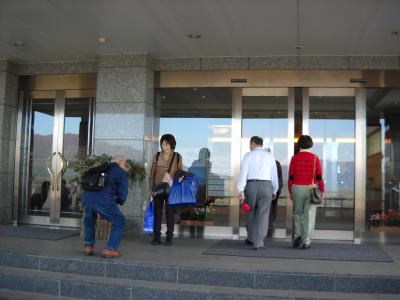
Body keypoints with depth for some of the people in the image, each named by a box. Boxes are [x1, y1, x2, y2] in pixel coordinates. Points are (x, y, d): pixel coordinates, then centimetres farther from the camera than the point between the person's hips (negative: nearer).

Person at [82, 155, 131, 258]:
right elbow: (122, 195, 7)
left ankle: (88, 246, 30)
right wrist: (117, 201, 31)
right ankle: (109, 249, 10)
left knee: (89, 219, 36)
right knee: (119, 222, 17)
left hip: (87, 197, 5)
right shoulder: (122, 173, 15)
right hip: (104, 200, -5)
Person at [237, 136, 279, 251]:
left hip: (251, 187, 0)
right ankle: (258, 243, -8)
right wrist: (274, 191, 20)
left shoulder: (248, 156, 2)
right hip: (266, 187, 0)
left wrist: (241, 191, -9)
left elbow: (243, 173, -6)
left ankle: (251, 238, 29)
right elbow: (274, 175, 10)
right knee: (262, 215, 0)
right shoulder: (270, 156, 9)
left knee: (251, 212, 18)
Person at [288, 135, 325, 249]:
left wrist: (290, 192, 7)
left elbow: (291, 176, 0)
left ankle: (297, 236, 7)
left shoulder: (294, 158, 0)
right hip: (311, 189, -1)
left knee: (297, 213, 16)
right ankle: (306, 242, 1)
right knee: (309, 215, 3)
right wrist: (322, 190, 4)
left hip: (297, 188, 1)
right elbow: (319, 176, -5)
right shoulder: (315, 157, -2)